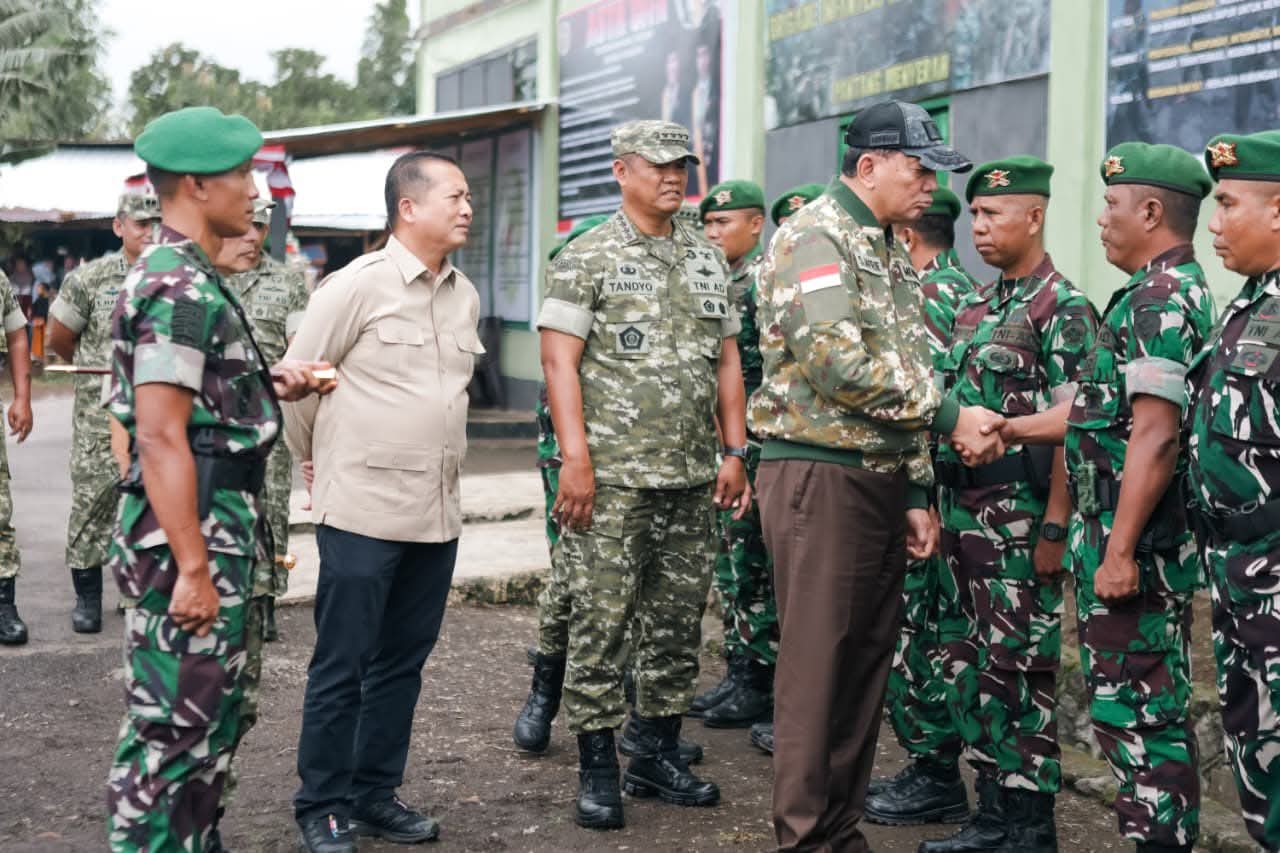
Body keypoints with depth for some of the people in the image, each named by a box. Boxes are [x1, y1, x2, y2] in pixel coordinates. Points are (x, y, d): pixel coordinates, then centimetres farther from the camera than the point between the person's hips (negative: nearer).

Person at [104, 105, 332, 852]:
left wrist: (269, 385, 7)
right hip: (192, 537, -10)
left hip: (219, 530, 10)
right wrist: (193, 568, -24)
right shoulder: (179, 288, -18)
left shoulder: (192, 277, 13)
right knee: (174, 723, -2)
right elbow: (160, 438, -23)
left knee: (213, 711, 18)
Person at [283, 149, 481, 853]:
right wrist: (320, 465, 7)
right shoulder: (358, 285, -9)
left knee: (402, 662, 13)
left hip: (437, 515, 7)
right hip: (363, 512, -6)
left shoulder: (464, 294, 10)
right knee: (341, 667, 2)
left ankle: (375, 794, 26)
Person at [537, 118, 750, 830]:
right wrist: (575, 459, -16)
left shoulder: (708, 259, 15)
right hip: (612, 478, -5)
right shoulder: (587, 258, -2)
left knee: (679, 618, 10)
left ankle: (659, 753, 23)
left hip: (692, 480, 5)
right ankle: (598, 768, 8)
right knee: (602, 619, -2)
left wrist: (735, 452, 10)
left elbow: (727, 361, 17)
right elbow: (560, 361, -8)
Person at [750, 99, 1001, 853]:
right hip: (820, 474, -9)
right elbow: (839, 363, -23)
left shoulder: (893, 252, 17)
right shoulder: (813, 237, -11)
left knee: (868, 661, 11)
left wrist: (916, 491, 13)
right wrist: (952, 417, -17)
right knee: (817, 667, -3)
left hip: (883, 478, 9)